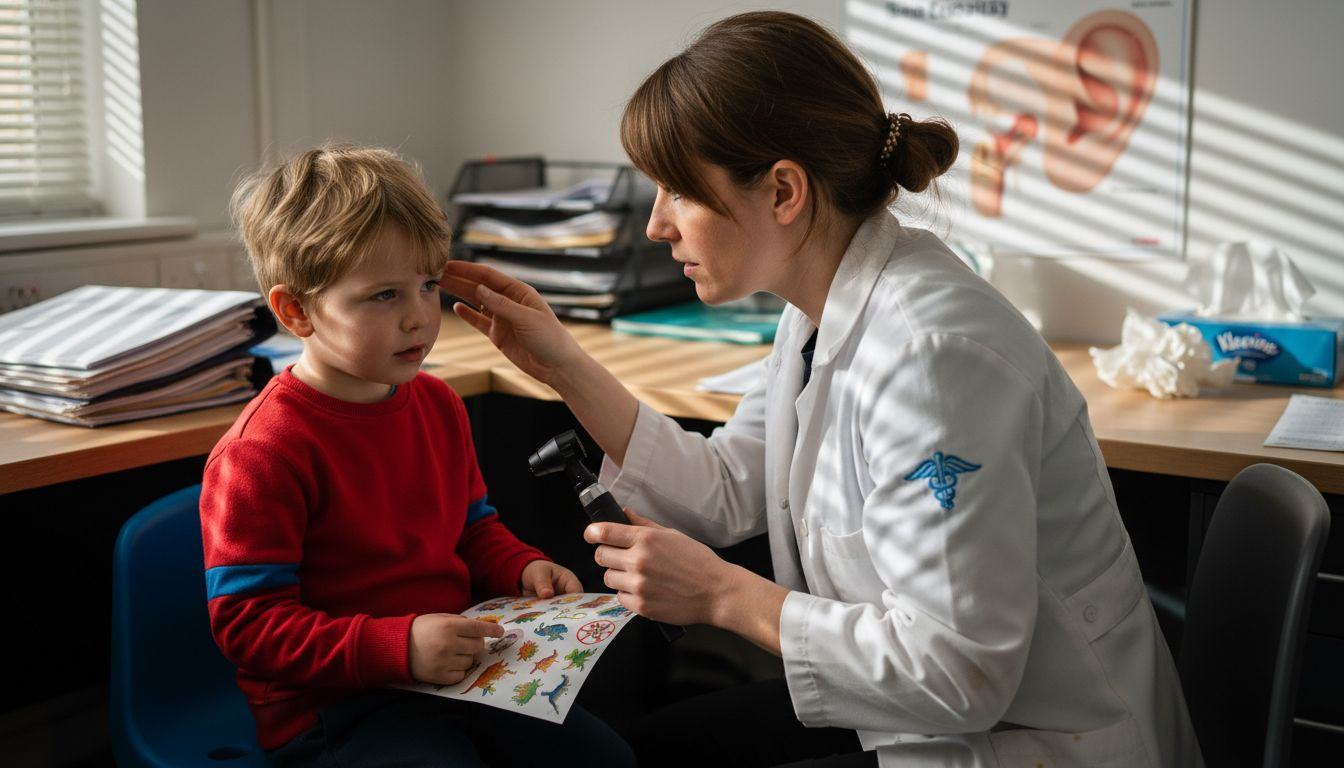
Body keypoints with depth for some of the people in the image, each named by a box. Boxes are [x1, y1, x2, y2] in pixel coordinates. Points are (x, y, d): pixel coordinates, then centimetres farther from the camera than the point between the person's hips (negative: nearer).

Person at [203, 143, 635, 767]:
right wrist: (397, 647, -27)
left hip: (456, 676, 7)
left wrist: (522, 569, 0)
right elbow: (246, 623, -18)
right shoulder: (263, 453, -19)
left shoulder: (439, 405, 7)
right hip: (331, 710, -7)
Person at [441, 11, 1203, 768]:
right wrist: (565, 366, 2)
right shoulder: (820, 314, -1)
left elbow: (954, 674, -29)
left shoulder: (933, 352, -30)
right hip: (916, 704, 9)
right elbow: (727, 490, 9)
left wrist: (723, 594, -21)